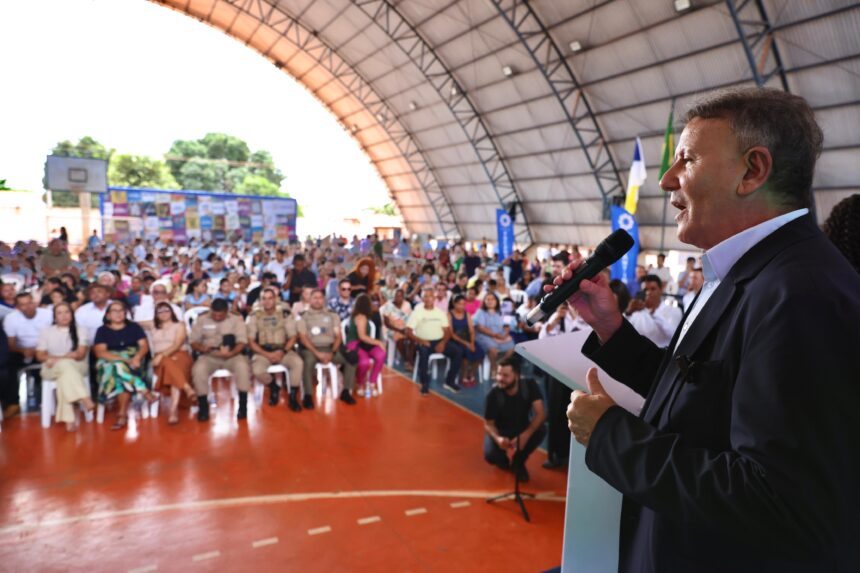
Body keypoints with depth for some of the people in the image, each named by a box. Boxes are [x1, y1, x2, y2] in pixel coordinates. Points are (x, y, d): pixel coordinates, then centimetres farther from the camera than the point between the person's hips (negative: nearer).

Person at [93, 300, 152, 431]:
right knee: (118, 367, -37)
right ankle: (144, 392, -34)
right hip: (109, 363, 0)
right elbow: (100, 352, -3)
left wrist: (137, 358, -18)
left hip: (133, 360, 0)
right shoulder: (102, 330, 12)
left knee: (120, 369, -34)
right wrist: (124, 359, -17)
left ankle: (123, 414, -33)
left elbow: (144, 346, 6)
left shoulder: (134, 327, 16)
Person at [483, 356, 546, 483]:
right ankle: (505, 459, 11)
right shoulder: (493, 394, -25)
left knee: (541, 429, -30)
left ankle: (518, 462, -4)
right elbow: (488, 424, -15)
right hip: (500, 431, -1)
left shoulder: (530, 385, -23)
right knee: (490, 455, -30)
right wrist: (497, 438, -38)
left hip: (522, 429, 1)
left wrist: (525, 435, -42)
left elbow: (540, 414, -28)